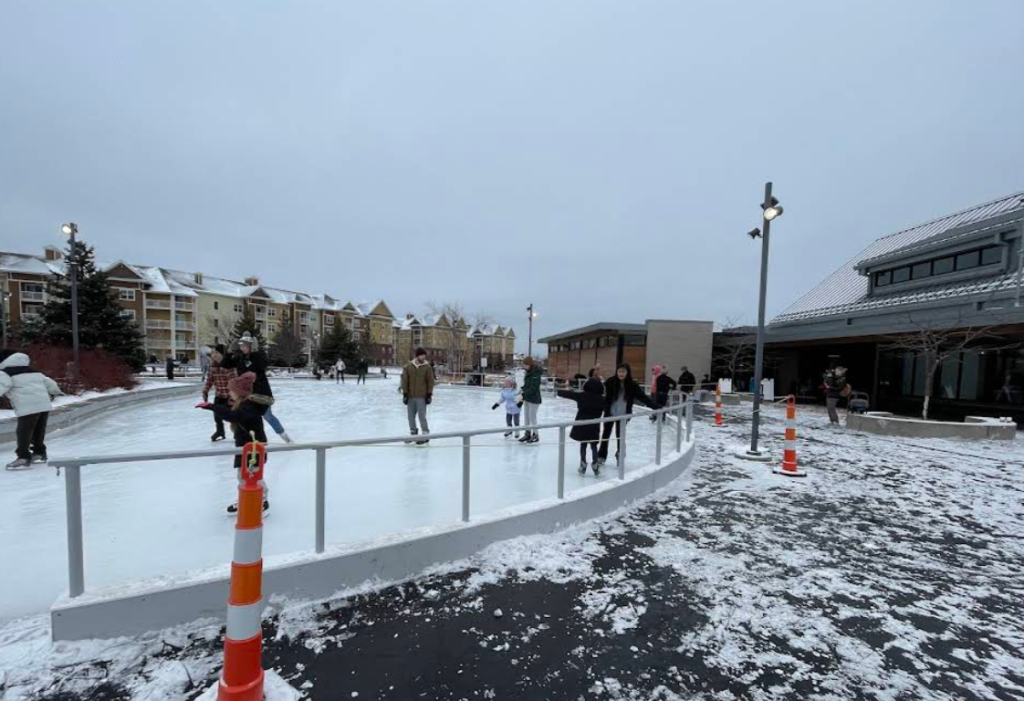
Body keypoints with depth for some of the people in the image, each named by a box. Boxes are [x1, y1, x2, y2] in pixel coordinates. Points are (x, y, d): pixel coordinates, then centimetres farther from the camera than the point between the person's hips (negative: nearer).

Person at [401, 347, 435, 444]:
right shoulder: (409, 366, -1)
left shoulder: (427, 367, -5)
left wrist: (429, 394, -6)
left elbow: (430, 381, -3)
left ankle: (425, 435, 8)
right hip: (410, 396, 3)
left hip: (422, 397, -3)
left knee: (422, 416, -4)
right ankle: (413, 432, 31)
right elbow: (405, 380, 2)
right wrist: (405, 393, -1)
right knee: (411, 416, 13)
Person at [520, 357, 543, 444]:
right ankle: (527, 434, 28)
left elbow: (533, 388, -23)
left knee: (532, 417, 1)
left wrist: (523, 395, -24)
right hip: (527, 398, 9)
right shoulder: (528, 372, 7)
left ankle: (535, 435, 15)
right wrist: (523, 397, 10)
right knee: (526, 417, 15)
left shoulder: (536, 373, -19)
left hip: (534, 399, -9)